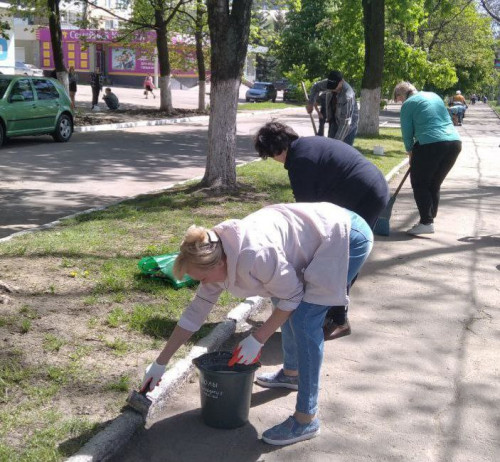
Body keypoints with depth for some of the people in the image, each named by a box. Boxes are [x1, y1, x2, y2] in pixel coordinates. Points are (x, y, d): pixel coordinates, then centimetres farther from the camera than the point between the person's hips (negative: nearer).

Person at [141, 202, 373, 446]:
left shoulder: (254, 256, -32)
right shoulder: (216, 254, -5)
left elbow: (292, 296, -17)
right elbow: (196, 311, 3)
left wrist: (257, 340, -13)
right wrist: (159, 364, 7)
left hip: (348, 235, -9)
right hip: (320, 234, 9)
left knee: (303, 320, -16)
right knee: (283, 306, 19)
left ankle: (306, 419, -7)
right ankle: (292, 372, 42)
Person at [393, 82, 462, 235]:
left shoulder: (408, 104, 2)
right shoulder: (434, 96, 22)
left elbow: (407, 133, 3)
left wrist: (410, 154, 17)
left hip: (430, 144, -7)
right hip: (454, 142, 7)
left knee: (419, 184, 4)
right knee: (434, 184, 16)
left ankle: (426, 223, -4)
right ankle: (430, 218, 18)